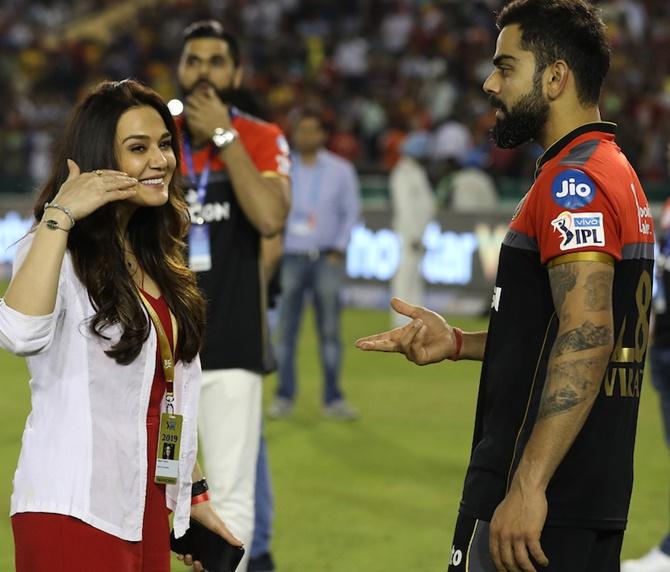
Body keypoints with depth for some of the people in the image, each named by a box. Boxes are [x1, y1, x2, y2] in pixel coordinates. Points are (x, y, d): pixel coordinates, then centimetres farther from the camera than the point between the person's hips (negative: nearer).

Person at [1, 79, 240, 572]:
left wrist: (195, 493, 18)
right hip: (76, 512, -7)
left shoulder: (155, 257, 14)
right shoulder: (63, 253, -10)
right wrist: (60, 217, -28)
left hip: (150, 510, 7)